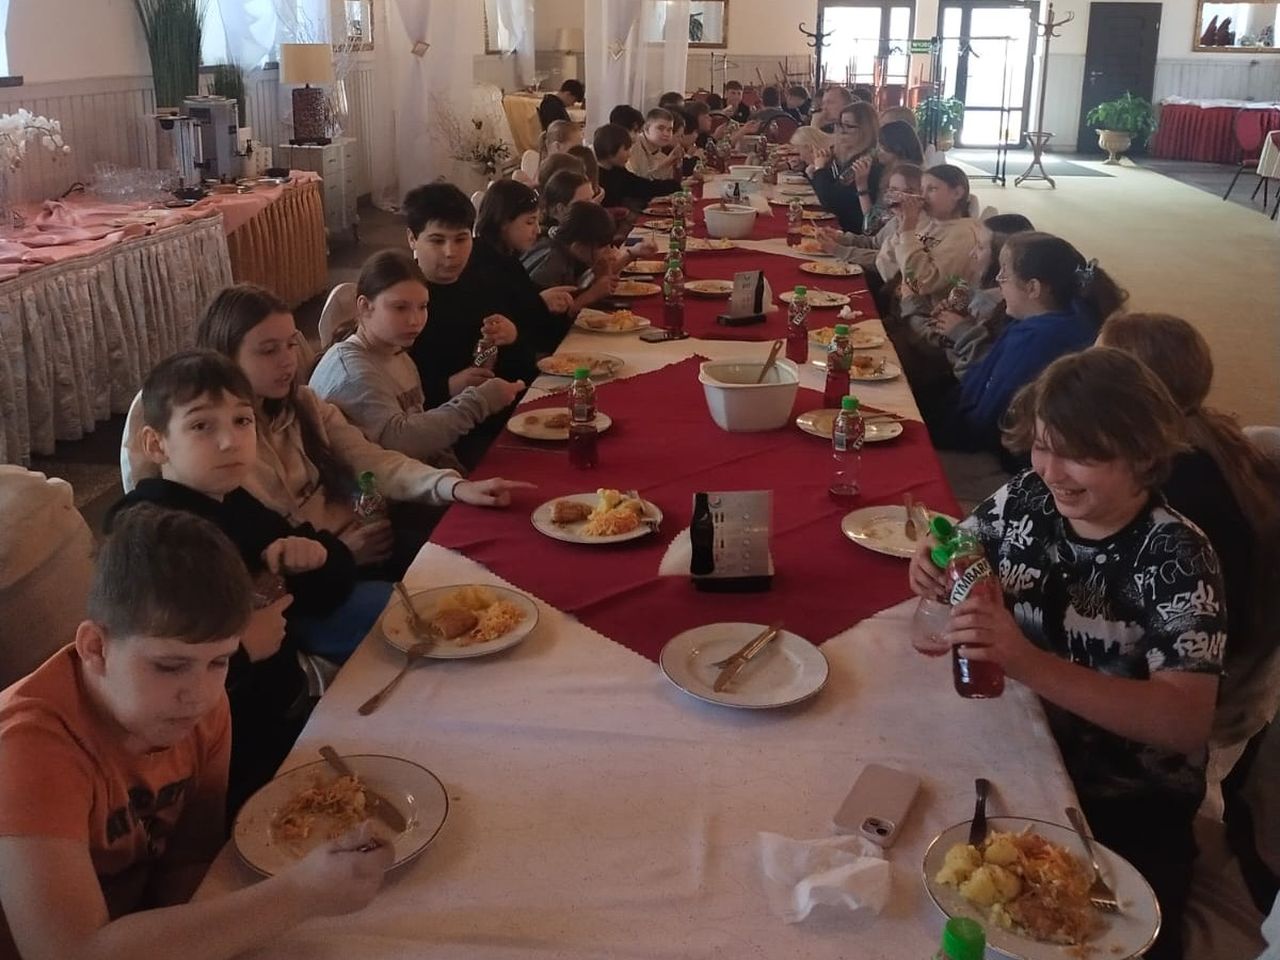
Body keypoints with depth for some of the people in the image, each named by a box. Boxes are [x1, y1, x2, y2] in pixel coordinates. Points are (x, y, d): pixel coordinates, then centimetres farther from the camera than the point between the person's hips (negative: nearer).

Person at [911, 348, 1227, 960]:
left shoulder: (1177, 560, -17)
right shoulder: (1027, 499, -3)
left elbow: (1187, 722, -26)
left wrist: (1029, 663, -38)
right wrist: (934, 569, -15)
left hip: (1125, 807, -4)